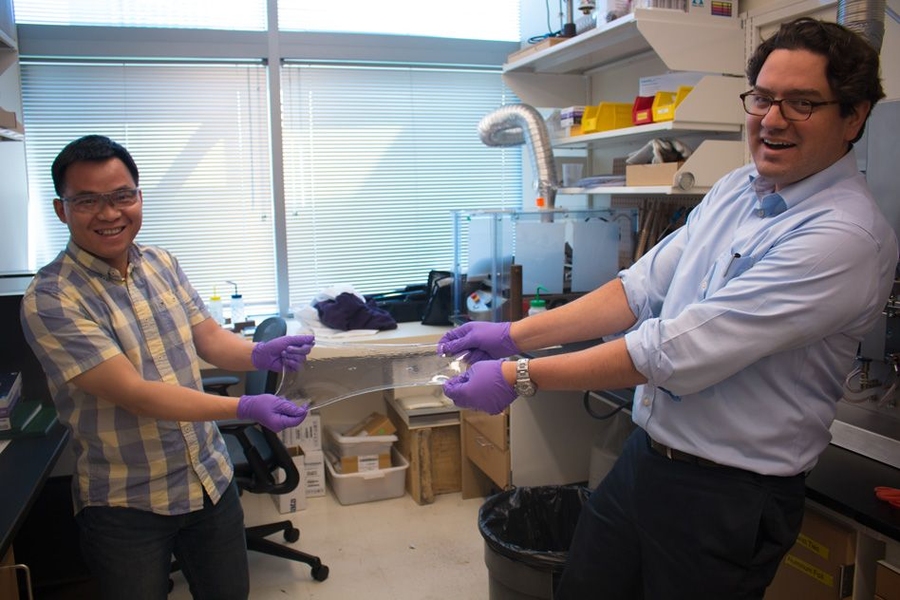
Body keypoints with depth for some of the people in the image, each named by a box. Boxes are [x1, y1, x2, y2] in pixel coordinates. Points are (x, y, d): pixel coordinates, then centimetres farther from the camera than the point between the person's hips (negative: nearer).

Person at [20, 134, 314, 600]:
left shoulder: (162, 264, 1)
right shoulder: (50, 300, -19)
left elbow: (208, 337, 2)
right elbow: (133, 392, -24)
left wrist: (259, 355, -21)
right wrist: (244, 408, -31)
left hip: (212, 479, 5)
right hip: (125, 507, -5)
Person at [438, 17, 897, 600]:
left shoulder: (846, 236, -22)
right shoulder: (735, 189, 4)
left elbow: (680, 352, -27)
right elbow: (642, 287, 3)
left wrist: (519, 377, -23)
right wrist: (513, 335, -5)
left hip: (727, 496, -7)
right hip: (643, 458, 7)